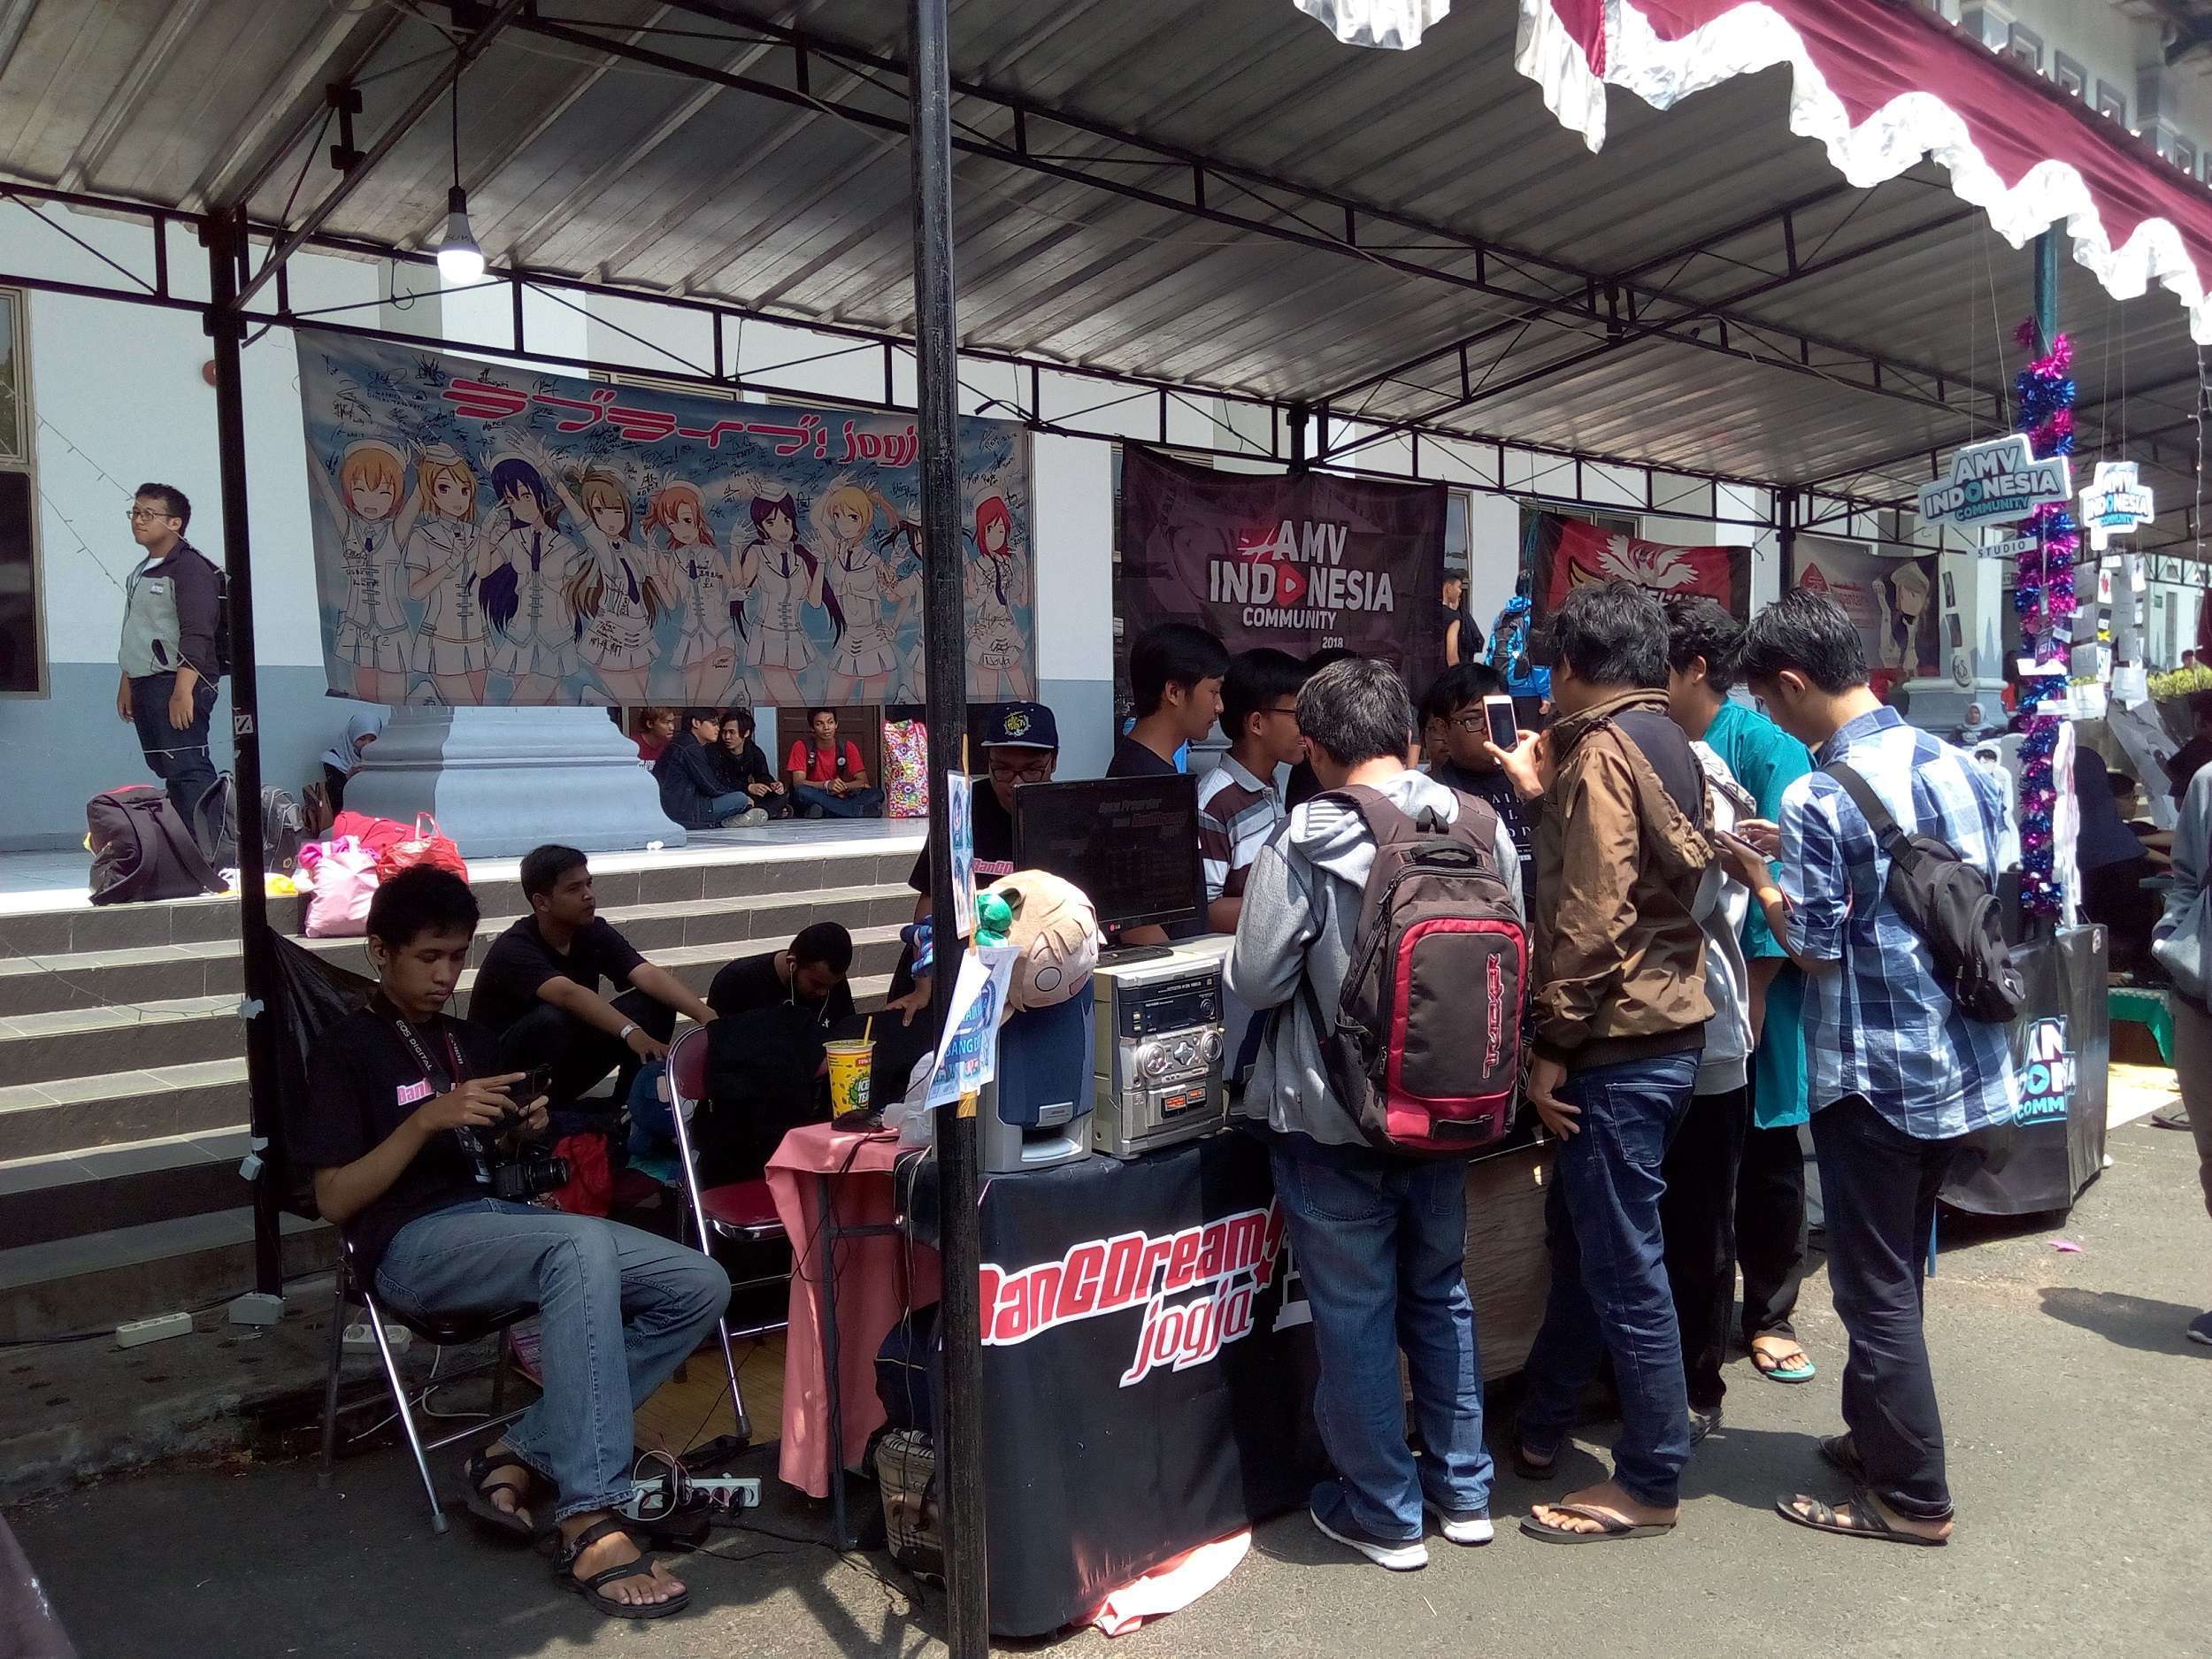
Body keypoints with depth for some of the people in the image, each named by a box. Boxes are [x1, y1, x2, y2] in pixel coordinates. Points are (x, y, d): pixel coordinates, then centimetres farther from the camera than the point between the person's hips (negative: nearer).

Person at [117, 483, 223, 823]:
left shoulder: (190, 567, -10)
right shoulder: (142, 572, 20)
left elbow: (196, 635, -20)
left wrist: (183, 691, -27)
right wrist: (126, 685, 26)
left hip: (178, 684, -10)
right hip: (146, 685, 10)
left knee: (188, 769, -15)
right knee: (167, 770, 10)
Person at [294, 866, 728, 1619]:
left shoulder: (475, 1041, 23)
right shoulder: (345, 1047, 4)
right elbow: (334, 1201, -4)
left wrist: (531, 1132, 2)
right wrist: (429, 1118, -15)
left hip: (508, 1219, 7)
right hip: (413, 1243, -7)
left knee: (698, 1286, -14)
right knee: (581, 1245, -38)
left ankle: (522, 1454, -14)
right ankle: (590, 1523, -39)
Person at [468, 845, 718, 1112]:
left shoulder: (594, 932, -6)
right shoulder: (513, 949, -24)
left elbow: (649, 975, -21)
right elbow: (569, 994, -42)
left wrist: (705, 1015, -37)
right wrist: (631, 1032, -56)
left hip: (566, 1061, 6)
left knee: (655, 1003, -12)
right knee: (552, 1020, -37)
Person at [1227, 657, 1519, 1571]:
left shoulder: (1301, 843, -18)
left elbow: (1255, 982, -15)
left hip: (1334, 1121, -5)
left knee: (1355, 1314, 10)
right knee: (1441, 1293, 21)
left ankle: (1386, 1512, 24)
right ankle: (1462, 1488, 34)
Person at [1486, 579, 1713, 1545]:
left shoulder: (1601, 749, -16)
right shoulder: (1666, 744, 12)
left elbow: (1591, 919, -22)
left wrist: (1552, 1046, -16)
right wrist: (1542, 796, 20)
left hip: (1620, 1044, -10)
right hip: (1668, 1028, 10)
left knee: (1622, 1267, 2)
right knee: (1579, 1236, 20)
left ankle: (1649, 1485, 16)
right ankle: (1540, 1429, 34)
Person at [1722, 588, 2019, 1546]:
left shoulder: (1818, 798, -20)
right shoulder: (1961, 765, 2)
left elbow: (1816, 949, -16)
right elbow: (2007, 901, 10)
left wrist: (1755, 875, -1)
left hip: (1873, 1074, -8)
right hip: (1964, 1063, 8)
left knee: (1876, 1288, 6)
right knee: (1894, 1269, 22)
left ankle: (1912, 1497, 18)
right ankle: (1877, 1436, 36)